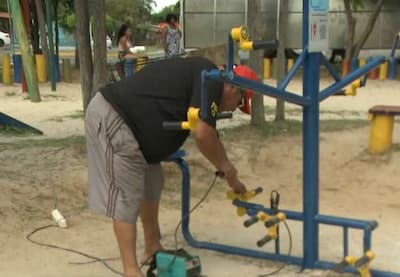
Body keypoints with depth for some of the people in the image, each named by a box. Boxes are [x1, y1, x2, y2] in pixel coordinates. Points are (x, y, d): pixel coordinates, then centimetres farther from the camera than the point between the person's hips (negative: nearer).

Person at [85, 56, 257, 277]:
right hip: (111, 118, -11)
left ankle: (153, 249, 32)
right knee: (126, 198, -6)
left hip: (119, 119, 11)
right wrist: (227, 168, -2)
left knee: (151, 185, 19)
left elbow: (209, 138, 27)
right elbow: (202, 134, -19)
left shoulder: (199, 77, 20)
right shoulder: (211, 79, -9)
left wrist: (233, 179, 30)